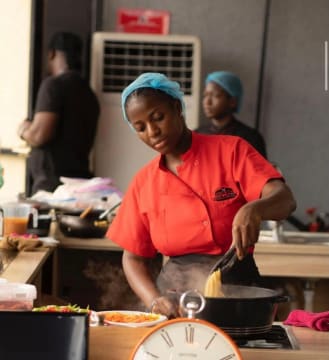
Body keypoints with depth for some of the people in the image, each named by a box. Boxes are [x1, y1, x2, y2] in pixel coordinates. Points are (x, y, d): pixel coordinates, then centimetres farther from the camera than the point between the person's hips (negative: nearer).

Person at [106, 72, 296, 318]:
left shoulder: (230, 151, 0)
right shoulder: (143, 182, 10)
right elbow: (133, 258, 11)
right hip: (174, 298, 3)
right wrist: (154, 301, -8)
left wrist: (253, 210, -34)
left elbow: (285, 200, -12)